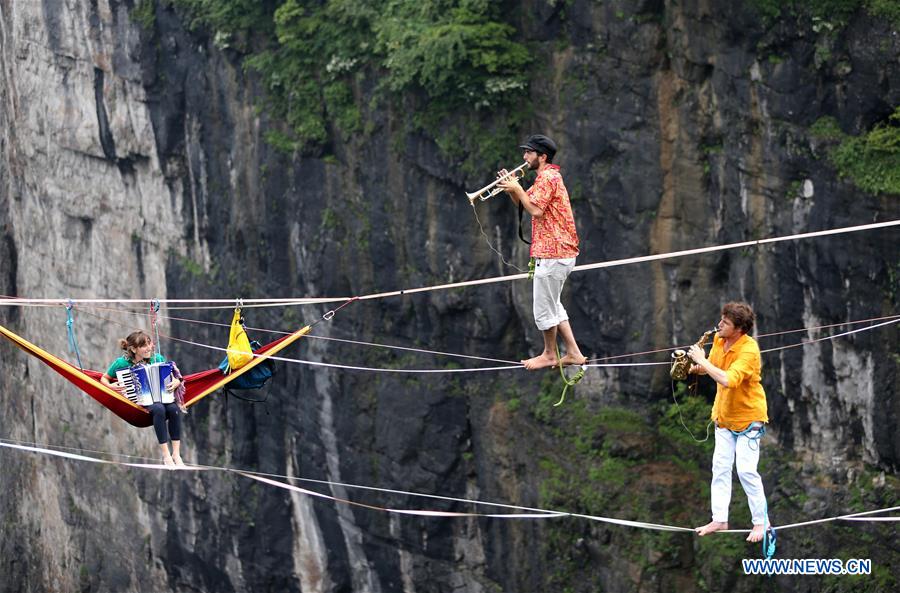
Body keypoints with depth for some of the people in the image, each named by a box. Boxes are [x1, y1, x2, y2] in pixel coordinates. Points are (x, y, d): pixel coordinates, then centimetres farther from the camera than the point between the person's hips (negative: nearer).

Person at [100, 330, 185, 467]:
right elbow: (104, 378, 10)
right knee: (158, 408, -36)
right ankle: (166, 455, -34)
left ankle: (176, 454, -28)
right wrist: (111, 386, -12)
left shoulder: (157, 359, 6)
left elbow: (174, 378, 16)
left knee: (174, 409, -31)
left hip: (160, 398, 4)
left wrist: (176, 383, -8)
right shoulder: (122, 363, -3)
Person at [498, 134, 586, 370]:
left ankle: (549, 355, 11)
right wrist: (511, 188, 5)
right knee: (552, 305, 16)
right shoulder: (547, 177, 20)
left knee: (544, 307, 0)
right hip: (561, 252, 11)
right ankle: (573, 353, 15)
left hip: (552, 253, -11)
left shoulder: (547, 178, -14)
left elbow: (535, 210, -23)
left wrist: (518, 189, -12)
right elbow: (523, 204, 21)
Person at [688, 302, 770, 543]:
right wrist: (696, 367, -5)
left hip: (748, 417, -8)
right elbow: (710, 367, 14)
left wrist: (703, 361, -31)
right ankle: (719, 519, 14)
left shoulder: (748, 350, -27)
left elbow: (728, 380, -39)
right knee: (720, 467, 8)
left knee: (746, 470, -10)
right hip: (724, 415, 8)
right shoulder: (719, 340, -3)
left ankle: (761, 522, 0)